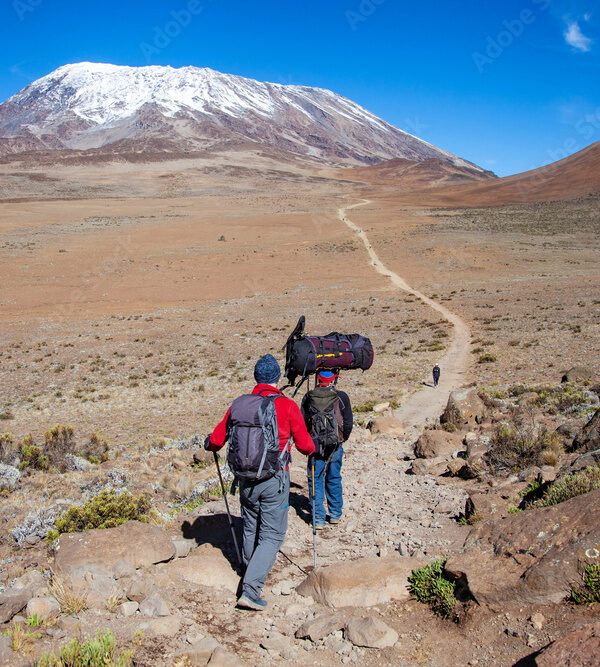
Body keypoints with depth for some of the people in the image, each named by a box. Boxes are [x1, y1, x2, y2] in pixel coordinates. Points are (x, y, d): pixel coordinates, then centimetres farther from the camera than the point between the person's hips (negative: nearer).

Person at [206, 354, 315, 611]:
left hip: (245, 478, 4)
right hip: (274, 480, -4)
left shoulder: (239, 404, -2)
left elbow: (217, 439, 5)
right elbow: (304, 444, -7)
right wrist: (311, 450, 17)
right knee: (272, 535, 5)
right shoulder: (287, 405, -12)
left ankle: (252, 568, 46)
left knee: (250, 528, 24)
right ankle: (250, 588, -4)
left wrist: (210, 444, 28)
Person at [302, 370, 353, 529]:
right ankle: (335, 514, 26)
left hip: (314, 446, 0)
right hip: (335, 446, 1)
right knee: (334, 480, 16)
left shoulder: (308, 398, -4)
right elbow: (348, 423, -2)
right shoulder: (341, 397, -6)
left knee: (315, 481, 8)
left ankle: (318, 519, 8)